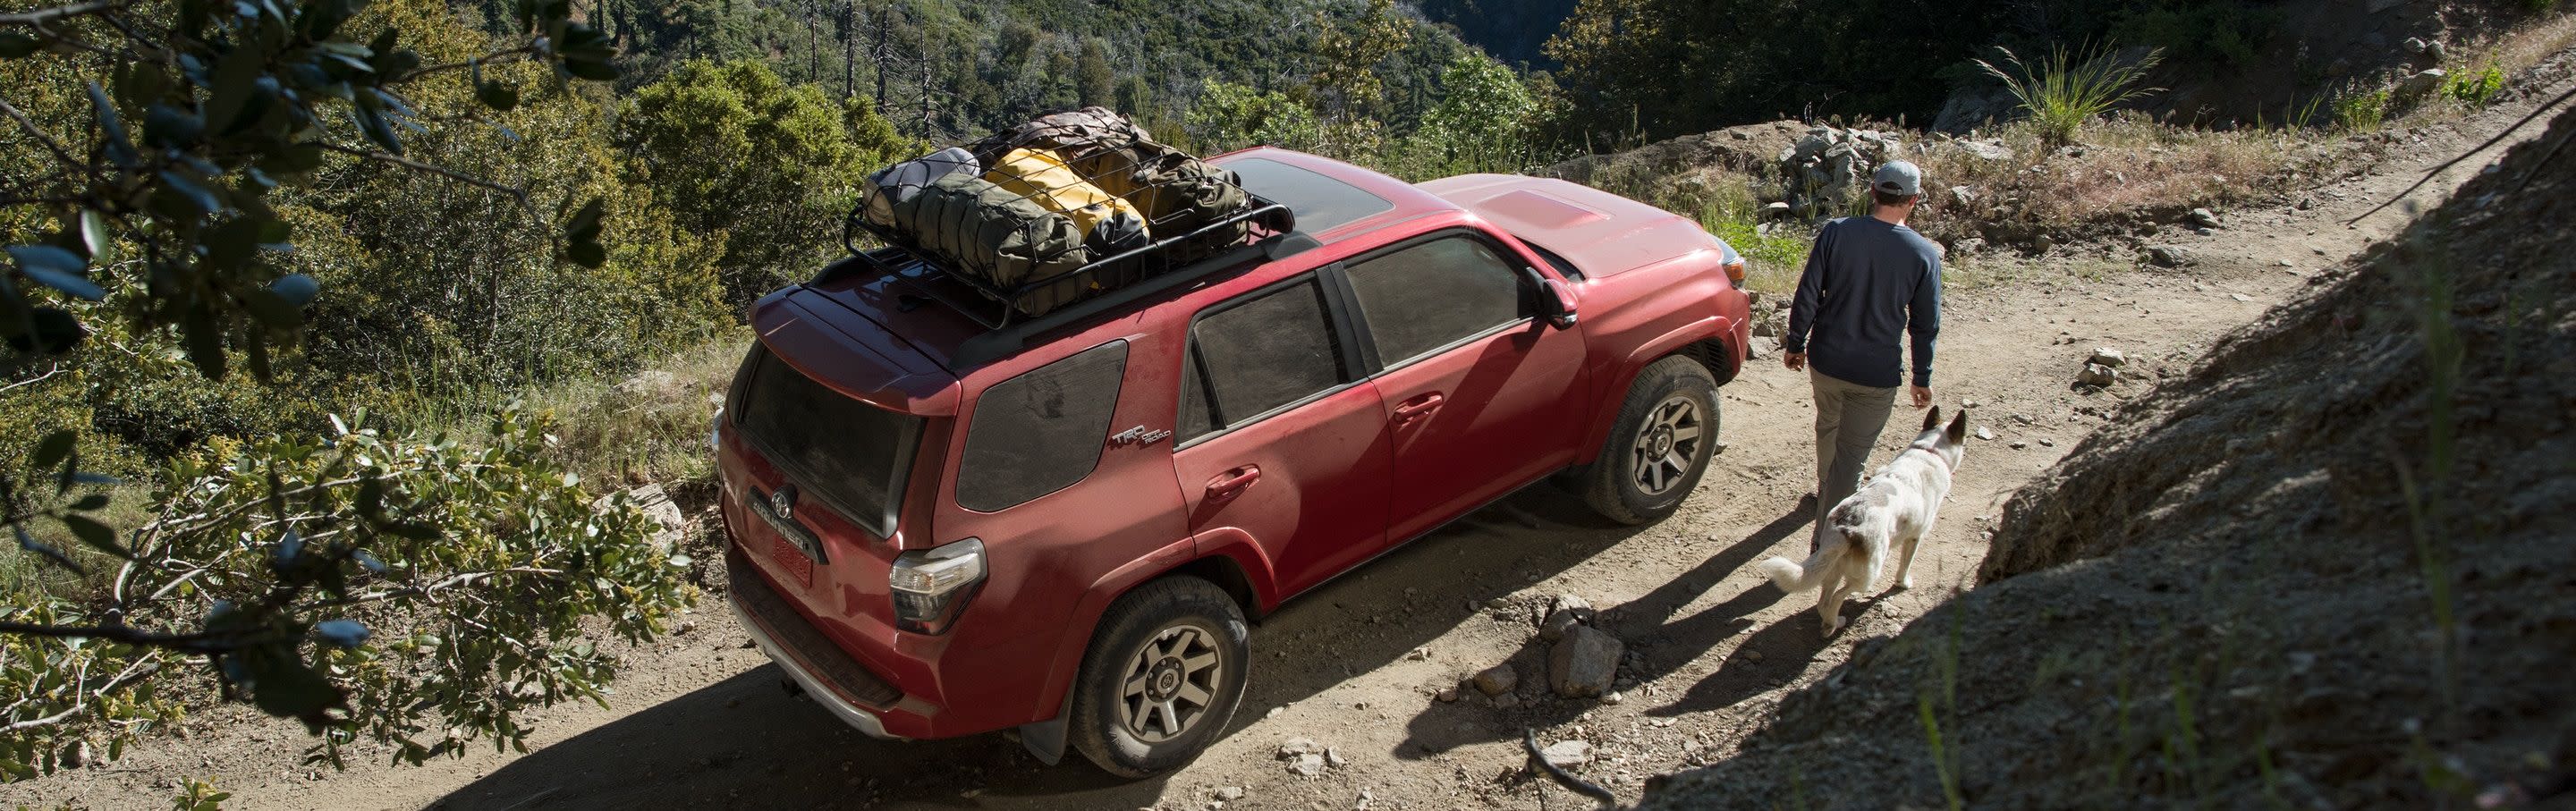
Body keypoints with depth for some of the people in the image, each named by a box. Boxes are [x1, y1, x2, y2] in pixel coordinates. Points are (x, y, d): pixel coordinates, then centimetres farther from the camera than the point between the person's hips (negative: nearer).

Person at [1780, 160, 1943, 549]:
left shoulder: (1836, 233, -11)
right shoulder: (1924, 254, -12)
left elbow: (1807, 296, -7)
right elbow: (1926, 325, -4)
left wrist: (1795, 343, 8)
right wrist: (1922, 378, 8)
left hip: (1825, 360, 3)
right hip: (1877, 375, -2)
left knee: (1828, 429, 29)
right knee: (1850, 455, 6)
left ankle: (1826, 489, 54)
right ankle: (1827, 542, 10)